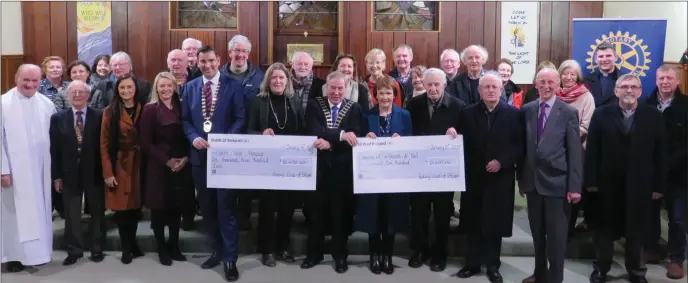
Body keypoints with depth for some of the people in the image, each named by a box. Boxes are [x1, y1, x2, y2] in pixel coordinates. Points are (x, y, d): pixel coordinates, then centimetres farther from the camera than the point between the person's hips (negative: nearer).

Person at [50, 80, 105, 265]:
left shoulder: (99, 116, -2)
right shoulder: (58, 118, 4)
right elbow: (54, 149, 3)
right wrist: (56, 175, -1)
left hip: (94, 173, -1)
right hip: (69, 173, 2)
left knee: (97, 212, 9)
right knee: (71, 214, 8)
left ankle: (97, 248, 22)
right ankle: (74, 250, 20)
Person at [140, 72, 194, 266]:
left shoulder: (180, 108, 8)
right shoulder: (150, 109, -6)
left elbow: (186, 136, 10)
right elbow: (146, 143, -9)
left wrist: (185, 158, -7)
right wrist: (166, 160, -15)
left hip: (181, 166, 4)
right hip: (159, 167, -4)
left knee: (177, 208, 9)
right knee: (159, 209, 4)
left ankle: (174, 246, 23)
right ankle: (162, 249, 17)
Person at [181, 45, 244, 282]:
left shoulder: (232, 86, -2)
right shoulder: (190, 87, 10)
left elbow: (240, 119, -5)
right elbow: (185, 119, 10)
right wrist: (193, 137, -9)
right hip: (199, 155, 4)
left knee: (226, 207, -2)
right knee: (207, 207, 13)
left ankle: (230, 259, 8)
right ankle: (216, 251, 27)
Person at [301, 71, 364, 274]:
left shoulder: (354, 108, 2)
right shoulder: (314, 105, 2)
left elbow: (354, 137, -10)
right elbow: (314, 131, -14)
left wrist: (330, 143, -23)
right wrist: (341, 135, -27)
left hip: (342, 168, 0)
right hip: (318, 166, 1)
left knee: (341, 212, 9)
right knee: (316, 211, 10)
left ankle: (340, 255, 22)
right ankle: (314, 253, 24)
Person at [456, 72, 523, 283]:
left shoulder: (513, 114, -3)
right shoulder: (468, 113, 4)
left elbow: (520, 145, -5)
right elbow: (463, 145, 3)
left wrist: (501, 161, -16)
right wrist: (466, 171, -6)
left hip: (500, 178, -2)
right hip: (474, 177, 2)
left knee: (495, 223, 7)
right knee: (473, 223, 9)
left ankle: (493, 265, 20)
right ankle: (473, 263, 21)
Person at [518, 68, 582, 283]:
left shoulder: (569, 113, -5)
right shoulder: (527, 110, 5)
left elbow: (575, 151, -7)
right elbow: (523, 146, 8)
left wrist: (574, 186, -11)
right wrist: (521, 178, 7)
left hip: (556, 182, -4)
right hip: (532, 181, 4)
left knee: (556, 234, 4)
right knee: (537, 232, 16)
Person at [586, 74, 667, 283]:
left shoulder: (653, 116, 0)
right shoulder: (602, 115, -1)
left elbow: (660, 153, 0)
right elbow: (592, 151, -3)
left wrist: (659, 185, -3)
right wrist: (591, 181, -7)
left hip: (640, 186, 0)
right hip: (608, 184, 0)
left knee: (636, 231, 11)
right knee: (605, 229, 11)